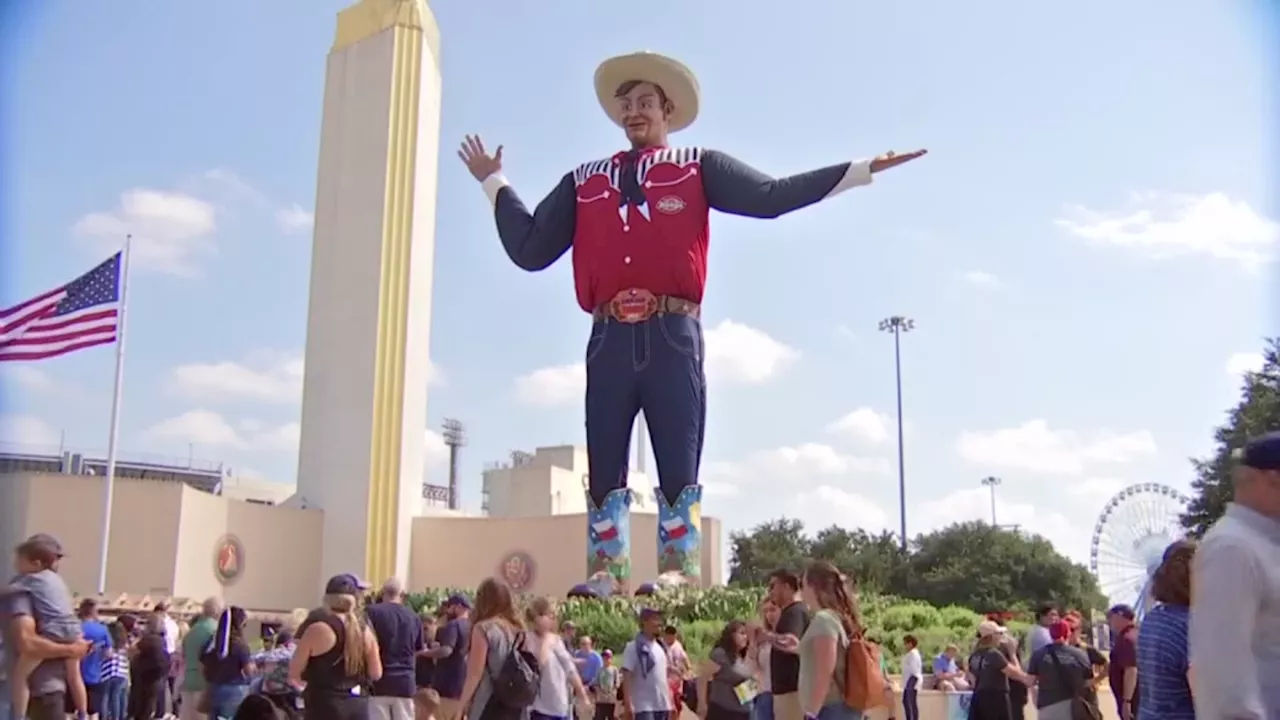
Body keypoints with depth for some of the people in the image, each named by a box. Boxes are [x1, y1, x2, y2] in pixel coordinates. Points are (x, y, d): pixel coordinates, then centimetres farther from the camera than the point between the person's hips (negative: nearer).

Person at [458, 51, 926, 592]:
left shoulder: (698, 168, 15)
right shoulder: (584, 182, 22)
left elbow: (768, 196, 3)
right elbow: (530, 250, 18)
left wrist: (859, 171, -1)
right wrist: (494, 183, 24)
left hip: (672, 338, -2)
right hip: (610, 341, 3)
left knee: (679, 474, -4)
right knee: (604, 476, 2)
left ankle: (678, 580, -2)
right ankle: (605, 581, 5)